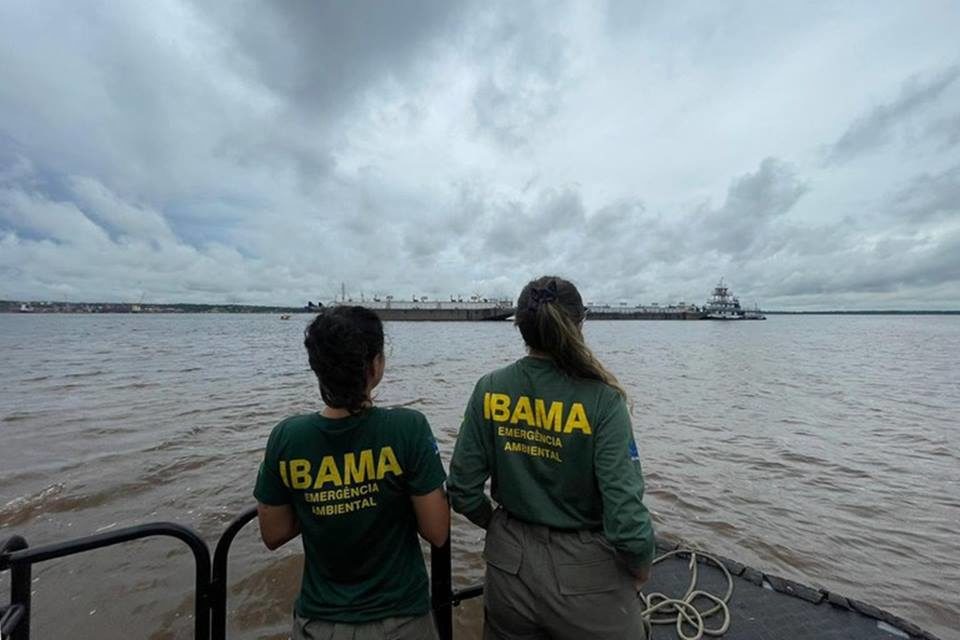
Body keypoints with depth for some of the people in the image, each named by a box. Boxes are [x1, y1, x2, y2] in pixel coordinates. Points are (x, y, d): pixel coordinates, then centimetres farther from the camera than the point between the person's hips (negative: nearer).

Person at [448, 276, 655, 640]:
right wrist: (640, 564, 0)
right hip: (584, 569, -2)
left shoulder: (490, 389, -12)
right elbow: (624, 510, -21)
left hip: (510, 562, 3)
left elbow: (462, 489, -8)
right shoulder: (602, 400, -21)